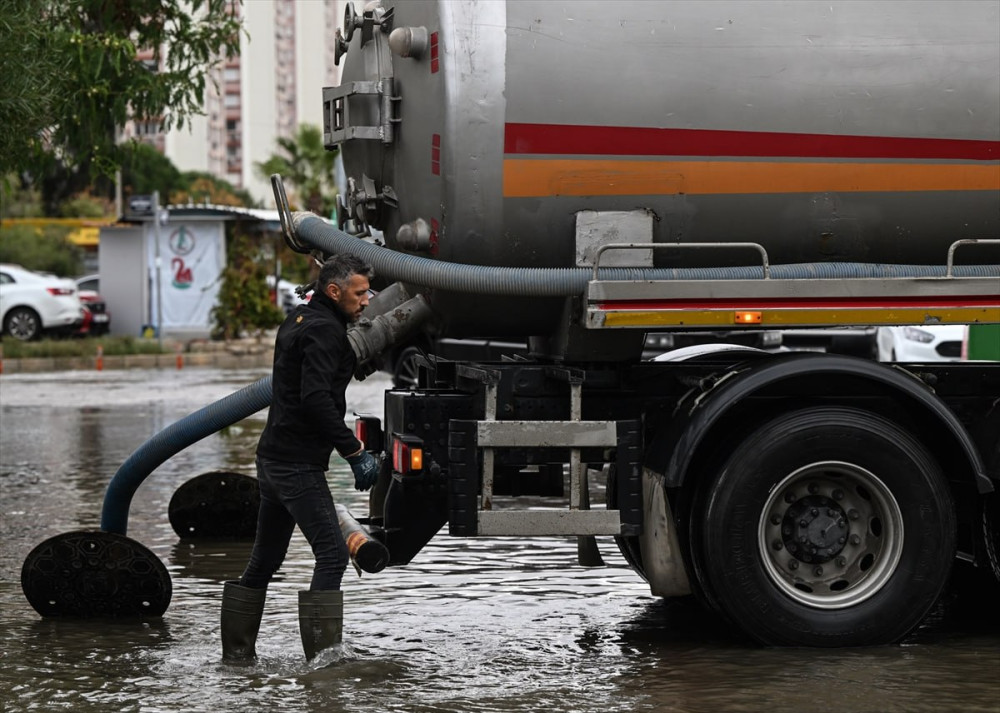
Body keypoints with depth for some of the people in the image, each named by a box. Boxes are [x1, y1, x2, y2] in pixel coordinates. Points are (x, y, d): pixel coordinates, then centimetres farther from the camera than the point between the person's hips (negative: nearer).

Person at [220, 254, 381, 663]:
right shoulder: (324, 329, -14)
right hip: (299, 464, -10)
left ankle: (236, 652, 20)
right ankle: (322, 656, -16)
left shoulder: (299, 320, 17)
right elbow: (316, 399, -24)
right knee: (331, 554, -11)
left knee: (265, 560, 15)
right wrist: (355, 451, -22)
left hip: (274, 458, 10)